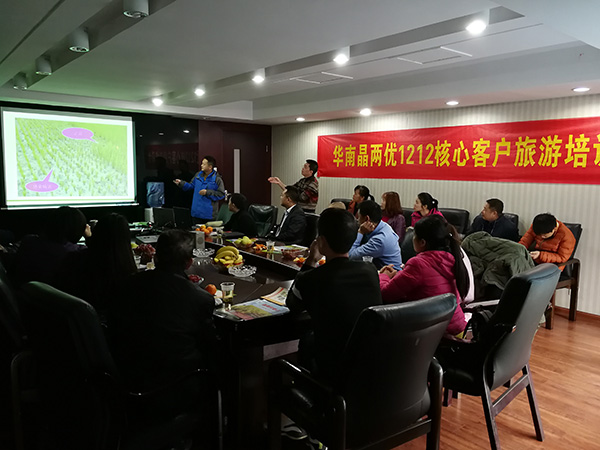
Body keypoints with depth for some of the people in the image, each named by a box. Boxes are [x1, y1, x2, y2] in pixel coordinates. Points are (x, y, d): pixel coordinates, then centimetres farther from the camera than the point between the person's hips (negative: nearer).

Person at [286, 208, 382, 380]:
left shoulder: (311, 279, -22)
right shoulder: (370, 270, -10)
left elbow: (292, 305, 1)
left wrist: (310, 262, 0)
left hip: (336, 371, -4)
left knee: (306, 342, 25)